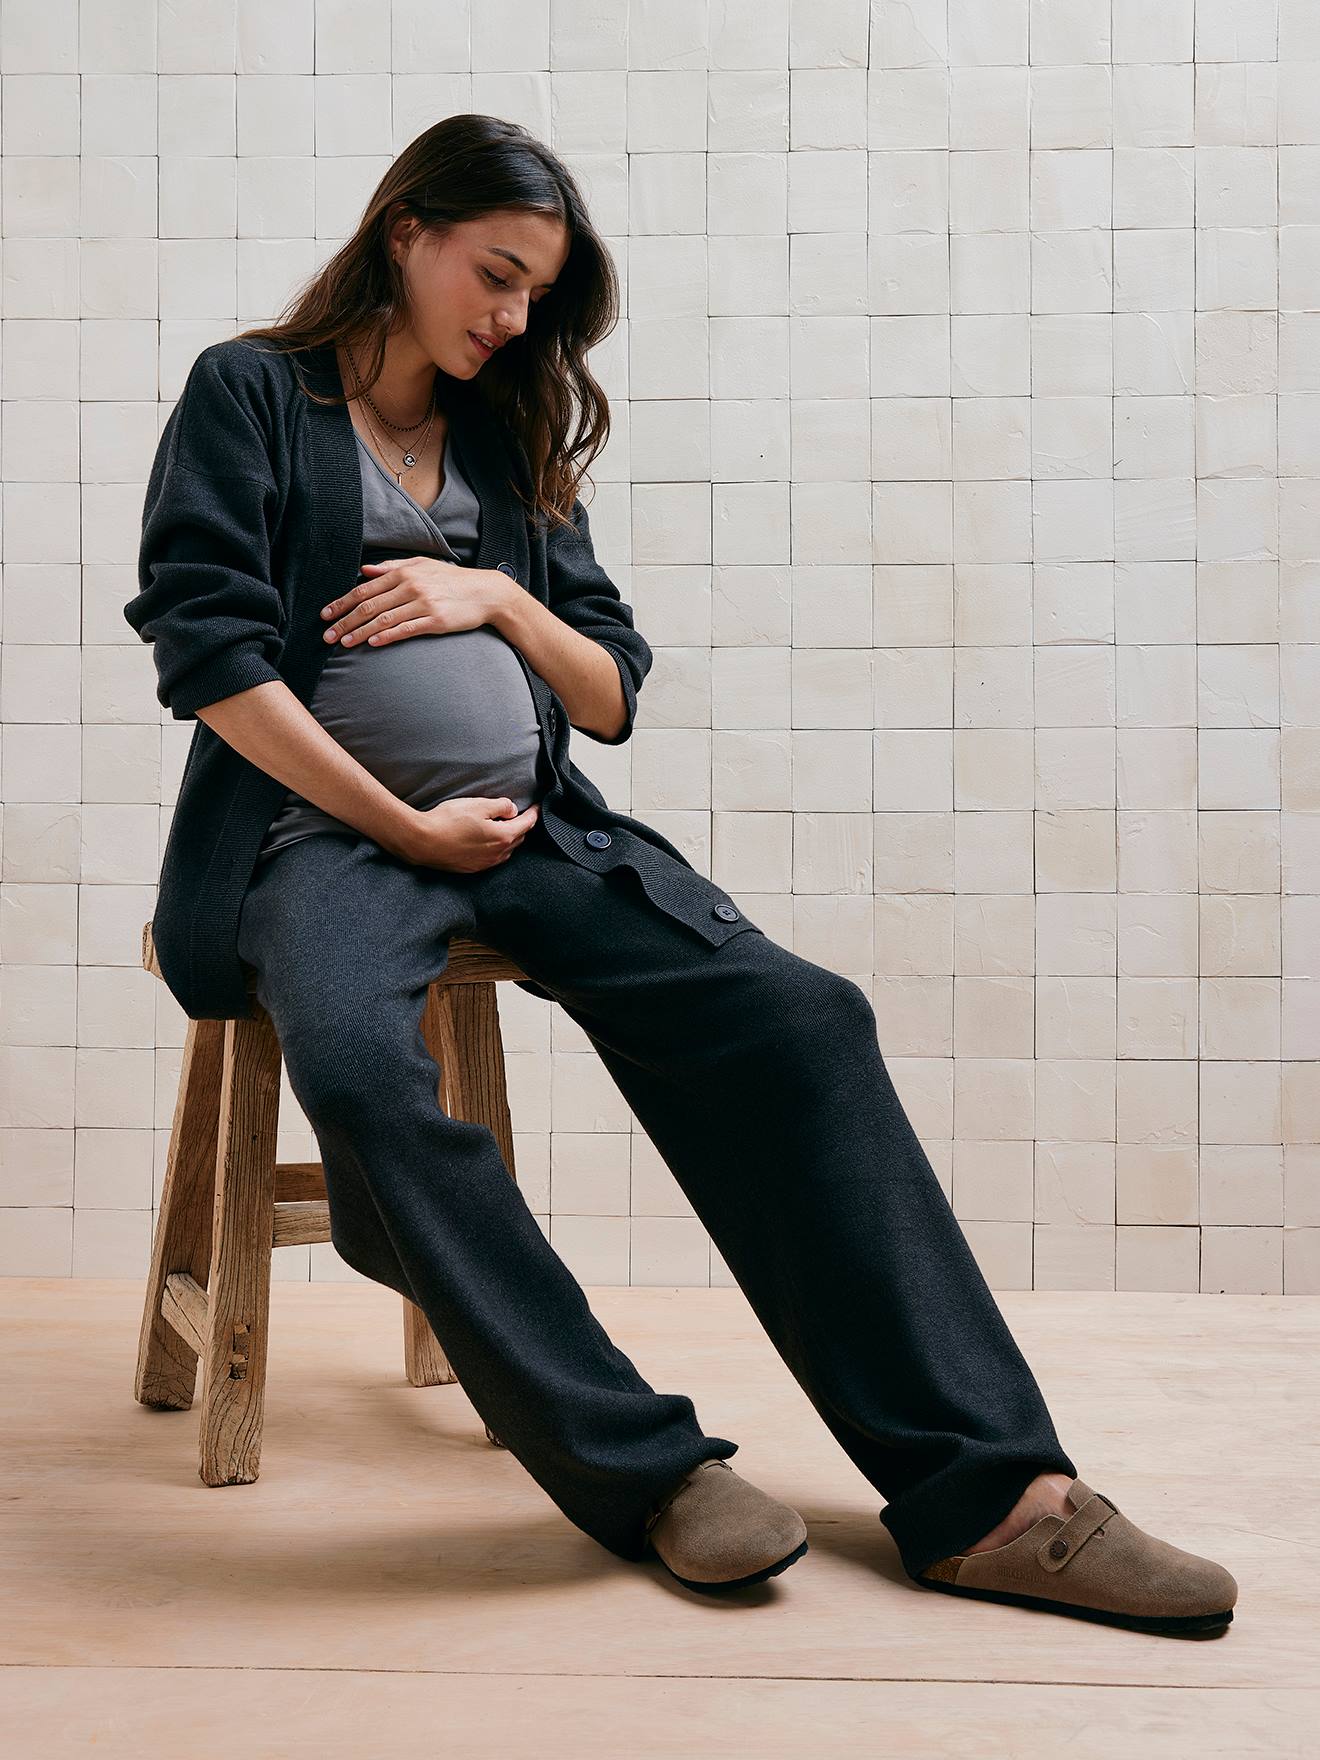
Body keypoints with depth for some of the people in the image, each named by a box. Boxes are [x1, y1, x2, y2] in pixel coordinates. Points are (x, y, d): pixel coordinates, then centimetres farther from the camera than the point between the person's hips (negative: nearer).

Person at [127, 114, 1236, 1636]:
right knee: (358, 1064, -38)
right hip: (325, 827, -4)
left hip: (534, 830, 4)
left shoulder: (514, 438, 23)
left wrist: (498, 598, 0)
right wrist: (405, 829, -9)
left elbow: (612, 696, 20)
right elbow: (211, 654, -4)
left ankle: (987, 1491, -25)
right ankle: (649, 1466, -27)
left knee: (797, 1015, -22)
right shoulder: (249, 395, 9)